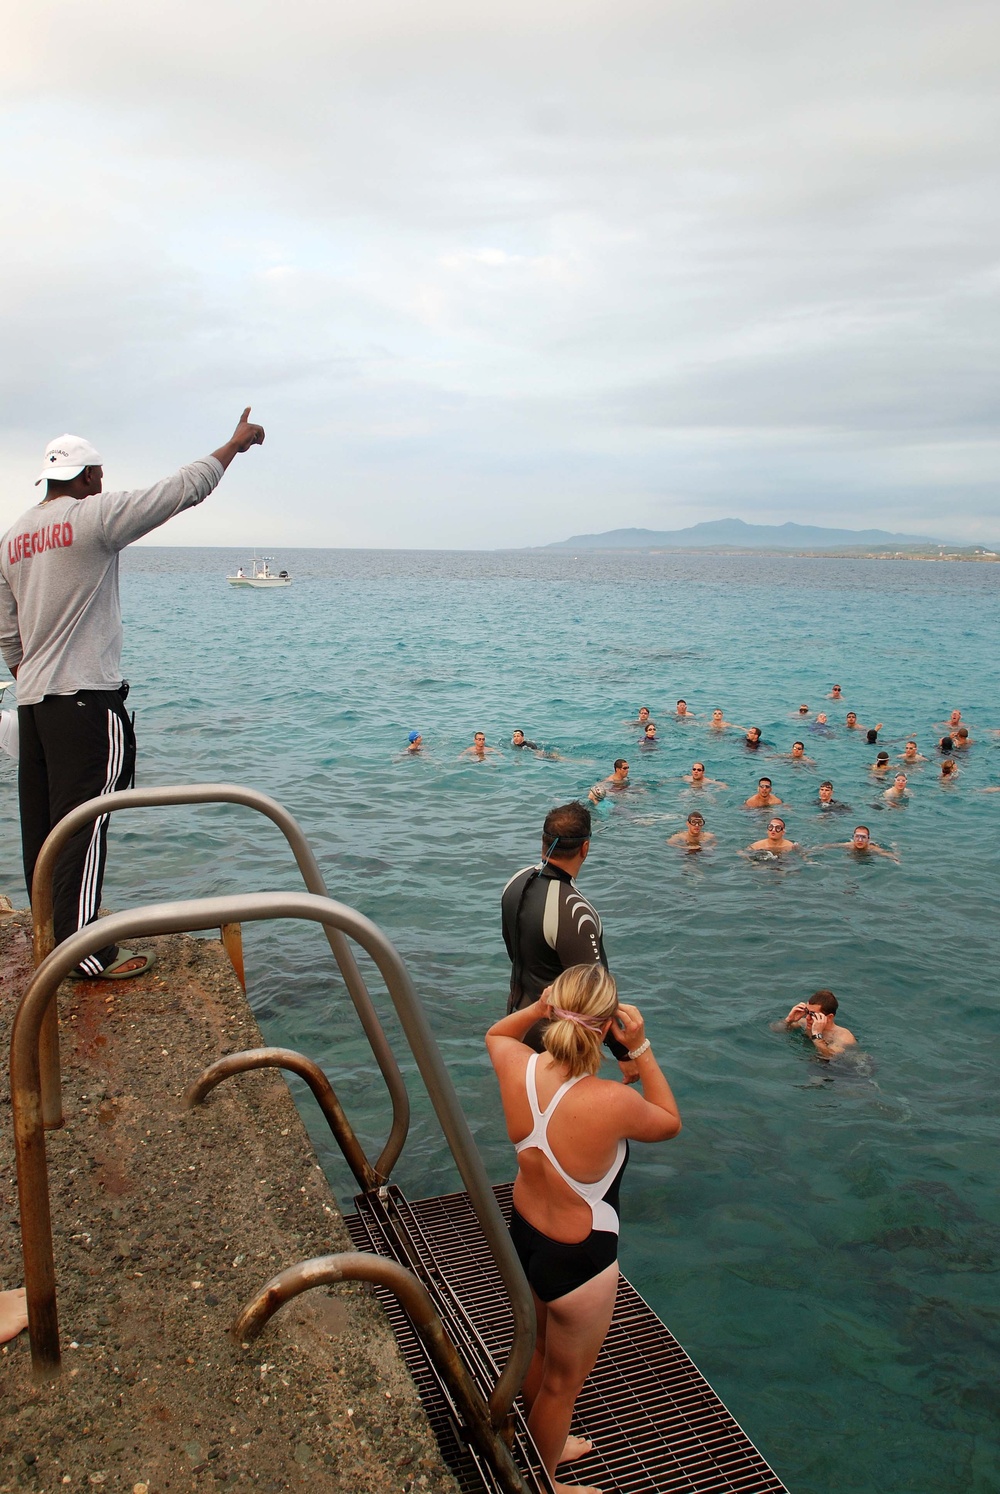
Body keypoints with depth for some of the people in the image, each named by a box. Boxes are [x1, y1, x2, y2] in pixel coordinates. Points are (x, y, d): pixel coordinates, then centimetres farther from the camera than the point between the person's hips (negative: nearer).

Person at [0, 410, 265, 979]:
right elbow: (183, 490, -5)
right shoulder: (93, 516, -8)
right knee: (82, 825, -6)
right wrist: (235, 444, 6)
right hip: (86, 699, -8)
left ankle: (52, 940, 23)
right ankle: (86, 953, -3)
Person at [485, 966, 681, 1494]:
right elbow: (670, 1123, -12)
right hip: (579, 1261, -6)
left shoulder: (517, 1065, -22)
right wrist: (641, 1048, -15)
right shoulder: (612, 1101, -37)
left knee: (539, 1348, 33)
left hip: (523, 1233, 6)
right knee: (563, 1382, 23)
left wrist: (539, 1007, -9)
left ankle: (546, 1445, 59)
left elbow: (495, 1033, 6)